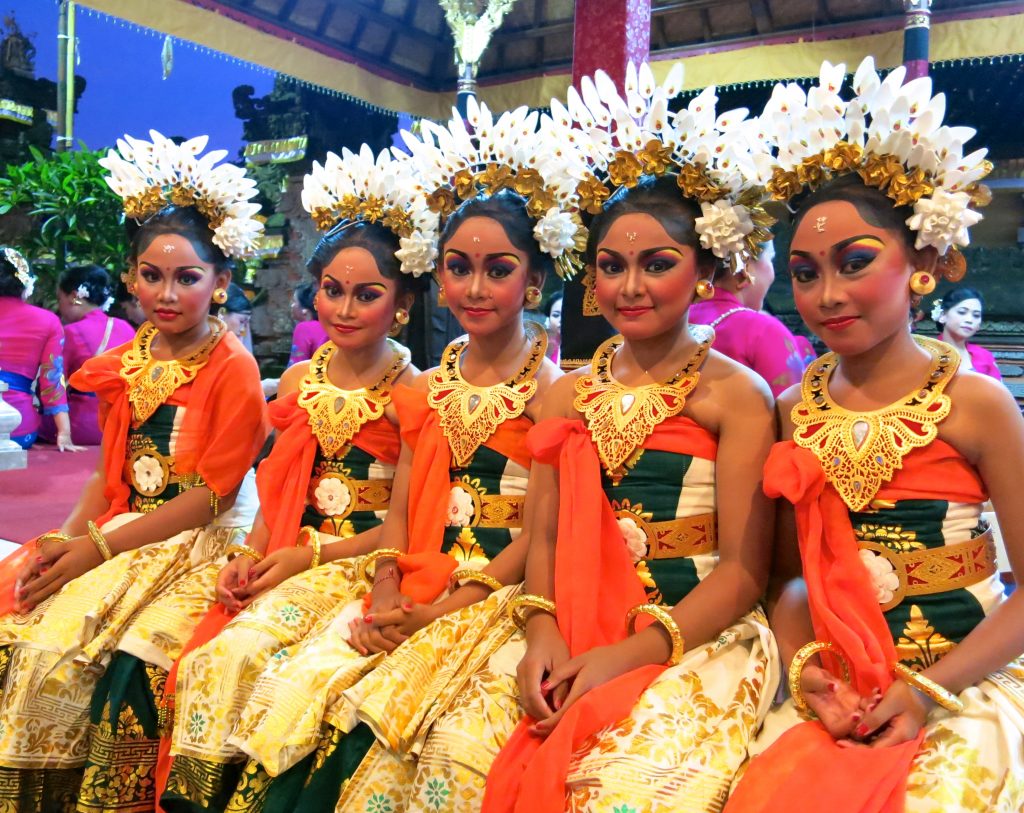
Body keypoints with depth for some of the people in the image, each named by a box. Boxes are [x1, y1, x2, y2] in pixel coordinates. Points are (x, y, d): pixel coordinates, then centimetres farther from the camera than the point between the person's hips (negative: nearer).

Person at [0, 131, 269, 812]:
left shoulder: (233, 369, -9)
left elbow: (209, 497, -13)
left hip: (199, 546, -6)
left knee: (126, 659, -27)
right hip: (114, 536, 6)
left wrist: (100, 547, -15)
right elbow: (109, 474, 13)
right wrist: (65, 539, -5)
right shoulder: (124, 364, 11)